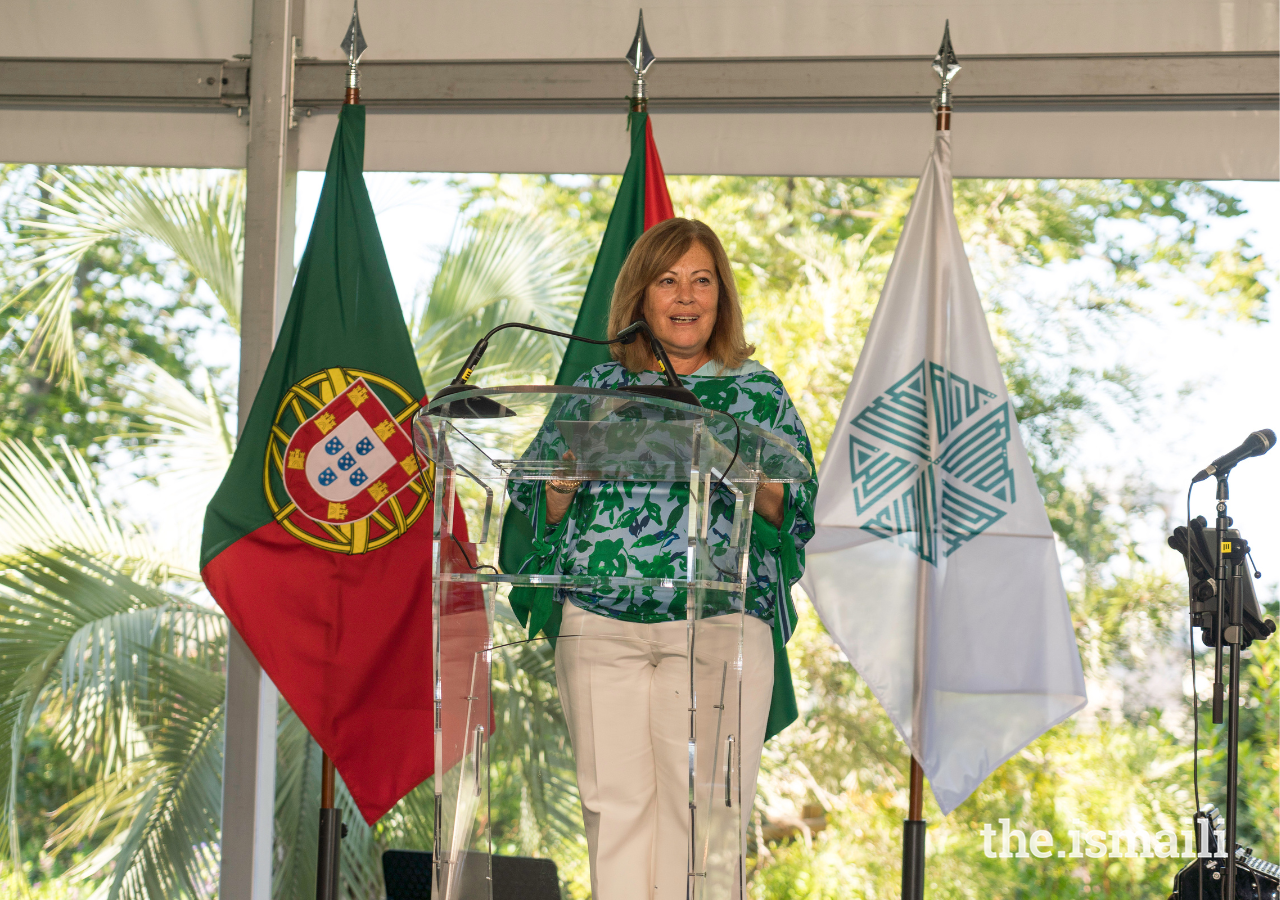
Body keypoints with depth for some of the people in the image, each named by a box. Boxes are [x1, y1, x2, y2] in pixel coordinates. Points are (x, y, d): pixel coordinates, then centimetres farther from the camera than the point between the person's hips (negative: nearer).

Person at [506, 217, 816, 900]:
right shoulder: (597, 387, 16)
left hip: (718, 619, -1)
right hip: (600, 622, 1)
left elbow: (795, 510, 7)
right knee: (614, 799, -1)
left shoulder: (759, 393, 13)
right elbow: (538, 505, 14)